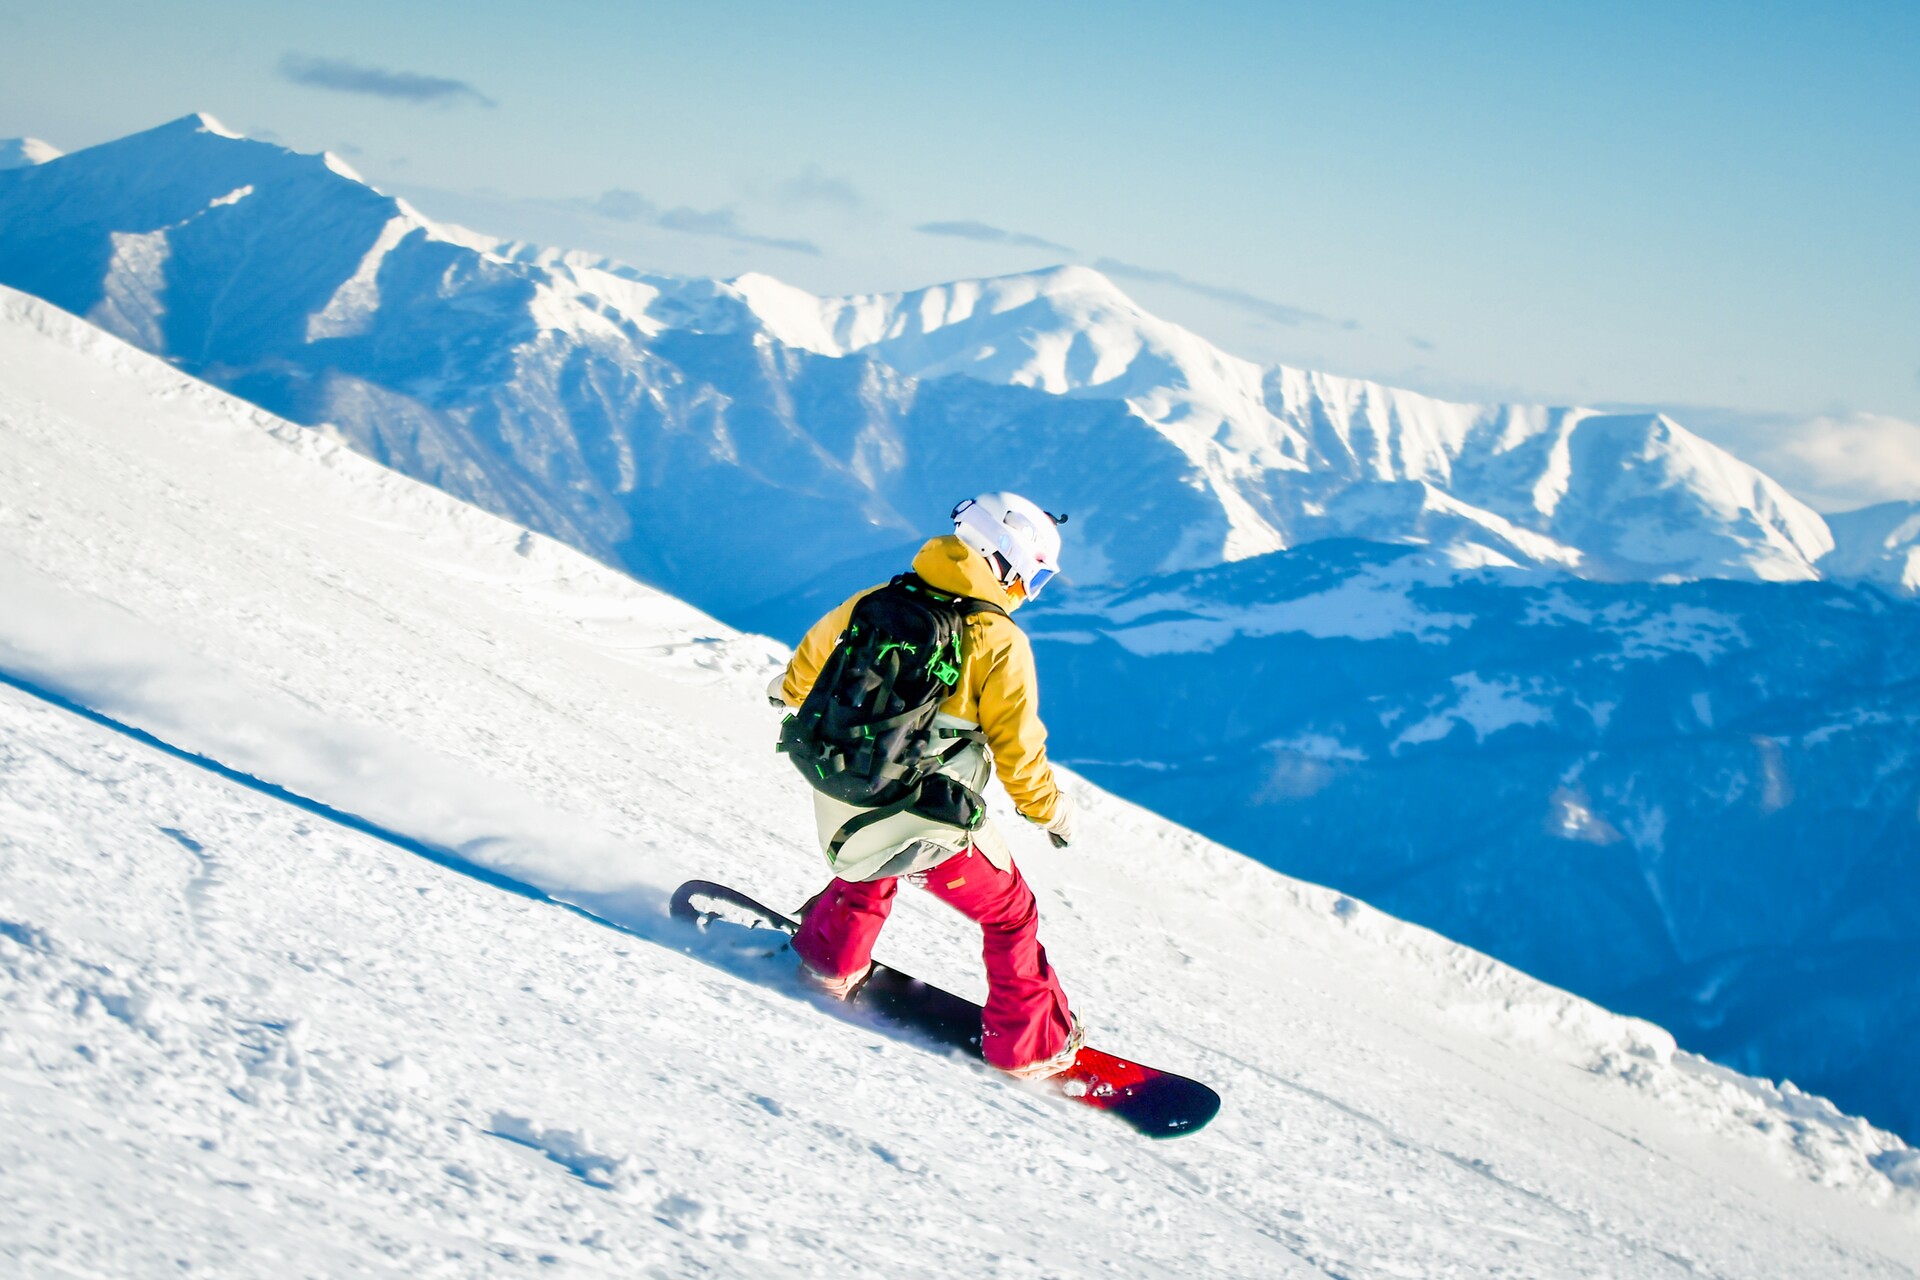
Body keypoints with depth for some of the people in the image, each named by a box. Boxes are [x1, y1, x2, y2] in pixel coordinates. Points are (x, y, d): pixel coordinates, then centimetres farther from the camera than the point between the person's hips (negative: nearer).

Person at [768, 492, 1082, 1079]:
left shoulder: (876, 602, 0)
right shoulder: (1000, 643, -14)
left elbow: (813, 654, 17)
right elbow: (1017, 748, -10)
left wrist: (790, 690, 40)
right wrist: (1051, 809, 9)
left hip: (842, 806, 5)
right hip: (926, 826, -5)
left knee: (874, 871, 39)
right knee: (1010, 915, 16)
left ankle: (831, 960, 51)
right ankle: (1028, 1043, 21)